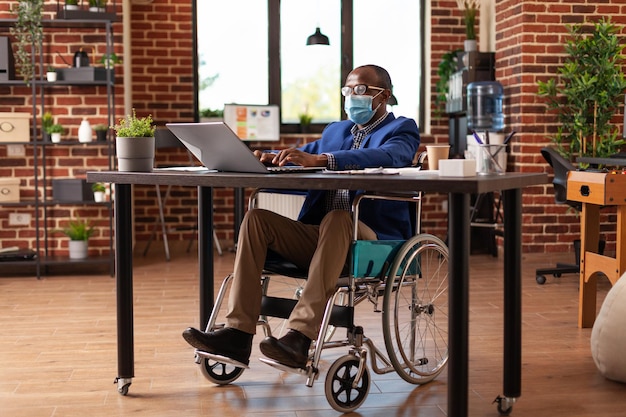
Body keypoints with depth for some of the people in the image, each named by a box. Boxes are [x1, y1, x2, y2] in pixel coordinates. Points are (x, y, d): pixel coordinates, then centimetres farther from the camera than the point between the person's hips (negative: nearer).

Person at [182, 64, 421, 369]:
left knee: (337, 218, -37)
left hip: (374, 240, -6)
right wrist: (272, 159, -8)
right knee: (255, 218, -15)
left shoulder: (402, 130, 3)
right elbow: (300, 157, 19)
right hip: (320, 235, 6)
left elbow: (388, 157, -20)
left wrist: (317, 159, -32)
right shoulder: (335, 131, 26)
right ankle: (237, 335, -24)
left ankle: (300, 338, -44)